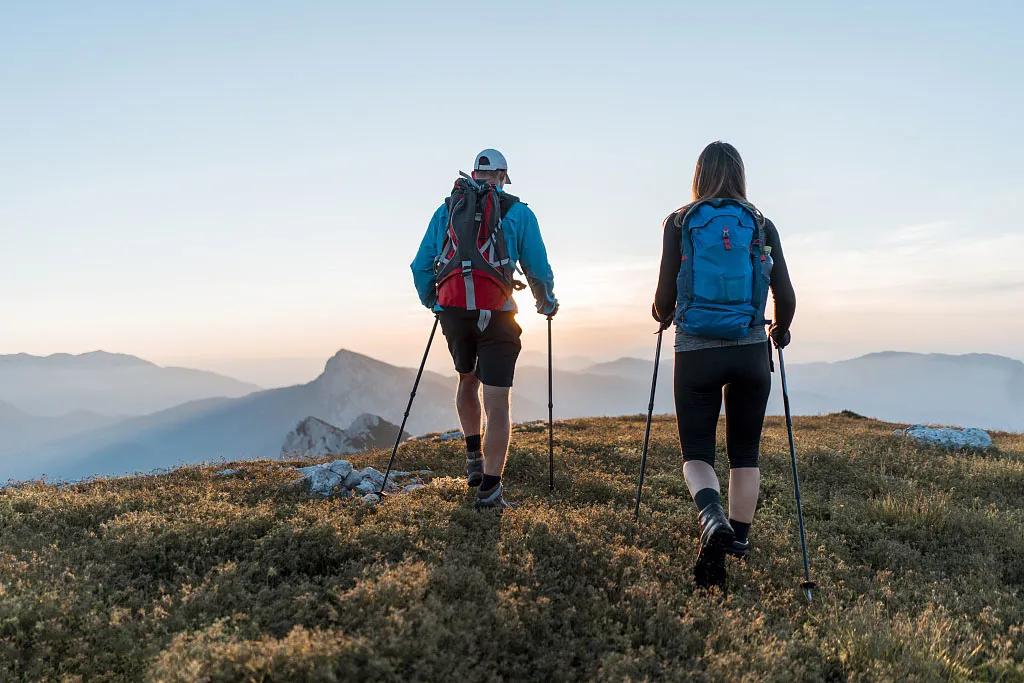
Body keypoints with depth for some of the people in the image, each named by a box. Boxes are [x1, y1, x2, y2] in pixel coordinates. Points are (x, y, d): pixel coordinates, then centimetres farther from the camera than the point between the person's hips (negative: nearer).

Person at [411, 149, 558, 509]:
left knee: (467, 380, 28)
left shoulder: (446, 209, 18)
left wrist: (431, 302, 34)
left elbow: (420, 267, 18)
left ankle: (474, 458, 24)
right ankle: (490, 488, -3)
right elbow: (539, 269, 10)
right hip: (496, 313, -3)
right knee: (497, 403, 0)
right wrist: (547, 303, 28)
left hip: (452, 309, 3)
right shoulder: (518, 212, 11)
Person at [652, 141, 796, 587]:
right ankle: (739, 538, 23)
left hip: (694, 350, -1)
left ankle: (713, 518, -23)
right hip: (750, 350, 2)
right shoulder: (762, 226, 4)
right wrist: (780, 331, 22)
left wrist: (662, 316, 19)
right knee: (745, 452, 16)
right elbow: (786, 298, 2)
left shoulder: (679, 222, 0)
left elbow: (665, 295, -4)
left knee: (696, 451, 5)